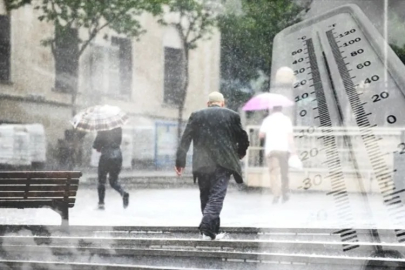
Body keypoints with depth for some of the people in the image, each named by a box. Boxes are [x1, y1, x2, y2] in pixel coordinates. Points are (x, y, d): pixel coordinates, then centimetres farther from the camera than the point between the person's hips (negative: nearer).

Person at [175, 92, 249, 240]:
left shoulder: (196, 116, 8)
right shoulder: (232, 116, 4)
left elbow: (184, 140, 5)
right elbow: (243, 139, 8)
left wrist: (180, 162, 8)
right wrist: (240, 153, 28)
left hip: (202, 165, 2)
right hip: (223, 164, -2)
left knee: (206, 197, 13)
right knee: (217, 196, -5)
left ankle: (213, 231, 17)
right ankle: (207, 227, -21)